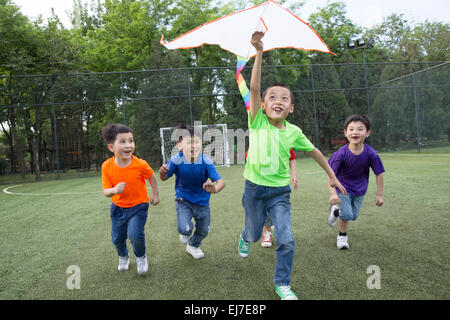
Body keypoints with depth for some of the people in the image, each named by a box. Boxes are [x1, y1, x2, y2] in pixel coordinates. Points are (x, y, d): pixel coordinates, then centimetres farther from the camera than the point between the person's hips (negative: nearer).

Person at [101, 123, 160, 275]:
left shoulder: (140, 164, -23)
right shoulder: (107, 166, -18)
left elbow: (151, 176, -2)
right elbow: (105, 191, -14)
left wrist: (155, 194, 4)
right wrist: (114, 190, -36)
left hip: (138, 206, -3)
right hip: (118, 207, 3)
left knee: (135, 234, -20)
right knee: (117, 238, 11)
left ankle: (141, 257, 13)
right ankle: (123, 256, 46)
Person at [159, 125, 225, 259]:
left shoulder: (206, 162, -25)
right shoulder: (176, 161, -23)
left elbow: (221, 181, -31)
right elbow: (164, 178, -11)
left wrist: (214, 189, -55)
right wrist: (163, 172, -36)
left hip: (202, 201, 2)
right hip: (183, 199, -1)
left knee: (203, 230, 15)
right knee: (184, 229, -19)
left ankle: (193, 246, 51)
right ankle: (186, 233, 23)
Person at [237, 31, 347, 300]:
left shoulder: (294, 132, -5)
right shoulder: (257, 122, -10)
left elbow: (314, 151, 11)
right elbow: (254, 88, -22)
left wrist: (331, 175, 16)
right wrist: (259, 52, -31)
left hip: (280, 192, 1)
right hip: (255, 188, -1)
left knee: (286, 239, -5)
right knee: (255, 234, 17)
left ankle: (282, 284, 20)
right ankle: (245, 237, 57)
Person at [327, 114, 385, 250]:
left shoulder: (371, 154, -22)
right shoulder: (341, 153, -27)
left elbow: (378, 174, -10)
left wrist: (379, 195, -6)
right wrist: (333, 193, -27)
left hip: (360, 188, 3)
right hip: (343, 187, -3)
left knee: (354, 216, 10)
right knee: (347, 214, -7)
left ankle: (337, 210, 43)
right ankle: (342, 235, 23)